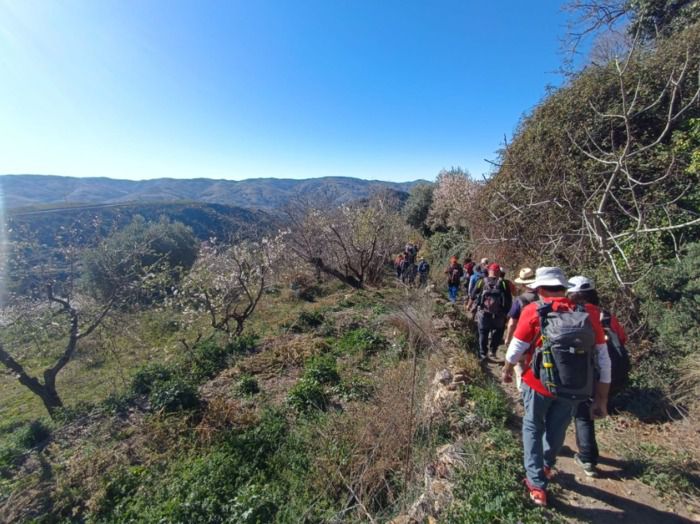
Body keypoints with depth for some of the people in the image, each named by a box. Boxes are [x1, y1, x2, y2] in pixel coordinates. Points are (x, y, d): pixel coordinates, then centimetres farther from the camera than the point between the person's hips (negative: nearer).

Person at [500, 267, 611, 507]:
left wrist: (507, 369, 13)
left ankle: (537, 485, 24)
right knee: (556, 429, 26)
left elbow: (515, 349, -7)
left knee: (533, 428, 20)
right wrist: (601, 399, 8)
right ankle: (546, 467, 51)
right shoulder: (590, 314, -5)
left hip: (540, 383, -3)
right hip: (574, 388, 4)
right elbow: (603, 359, -2)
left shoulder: (534, 311, -15)